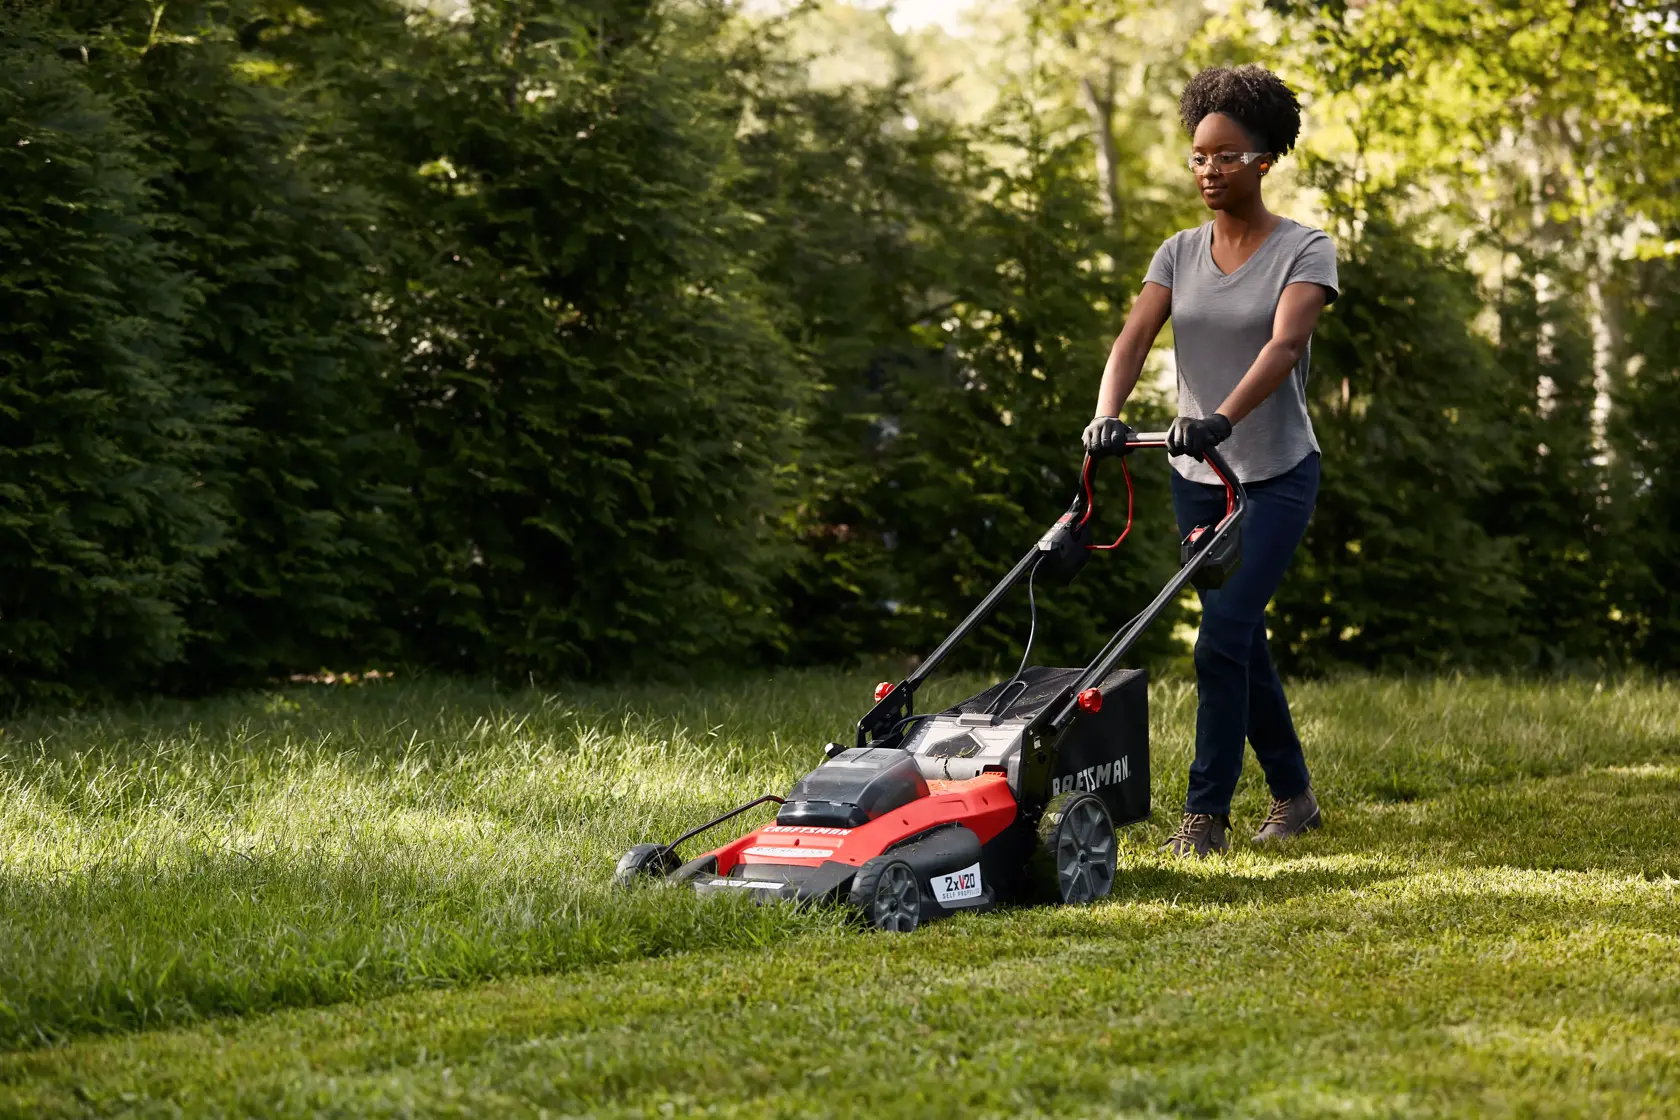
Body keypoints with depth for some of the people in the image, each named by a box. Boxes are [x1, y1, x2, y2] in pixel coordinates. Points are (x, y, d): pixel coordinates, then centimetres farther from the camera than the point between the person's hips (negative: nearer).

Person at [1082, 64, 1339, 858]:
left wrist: (1220, 417, -42)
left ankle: (1205, 815, -9)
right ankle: (1293, 796, 27)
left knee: (1222, 637, -15)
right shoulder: (1180, 253, 6)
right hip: (1197, 479, 5)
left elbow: (1284, 345, -26)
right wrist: (1107, 415, -28)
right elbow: (1133, 338, -8)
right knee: (1241, 642, 12)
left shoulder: (1304, 250, -8)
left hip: (1276, 476, -5)